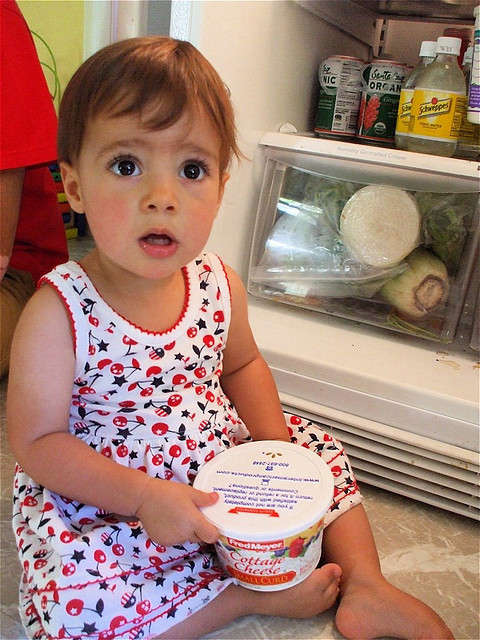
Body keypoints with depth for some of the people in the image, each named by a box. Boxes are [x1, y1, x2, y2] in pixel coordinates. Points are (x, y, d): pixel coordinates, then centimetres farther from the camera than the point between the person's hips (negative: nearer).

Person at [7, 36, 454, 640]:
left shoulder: (219, 284, -9)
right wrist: (142, 496, -27)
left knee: (319, 448, 4)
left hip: (226, 469, 5)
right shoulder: (58, 313, -24)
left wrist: (274, 446, -6)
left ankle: (364, 586, 13)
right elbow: (36, 443, -17)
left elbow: (242, 365, 9)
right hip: (104, 498, -4)